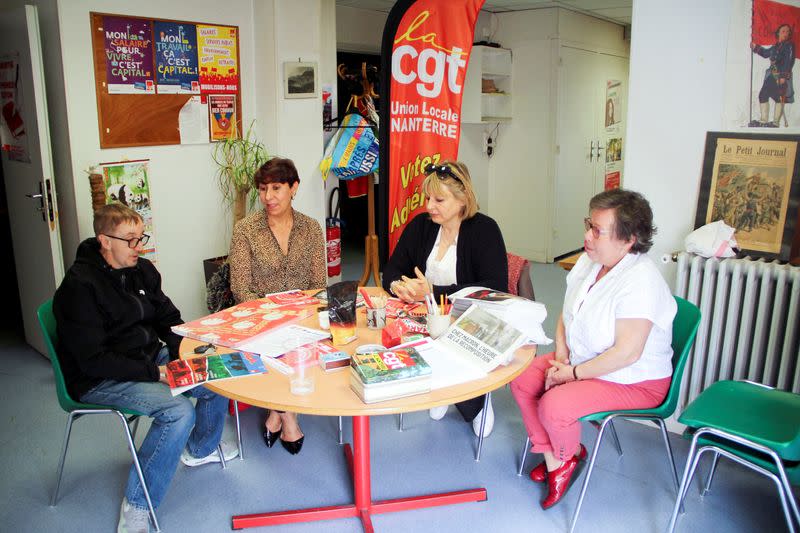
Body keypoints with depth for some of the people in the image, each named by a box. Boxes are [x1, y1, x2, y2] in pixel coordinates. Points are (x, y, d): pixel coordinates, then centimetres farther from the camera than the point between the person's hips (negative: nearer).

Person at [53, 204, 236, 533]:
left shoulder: (141, 269, 4)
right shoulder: (79, 287, -20)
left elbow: (168, 317, 13)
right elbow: (93, 360, -23)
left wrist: (181, 347, -7)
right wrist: (155, 372, -24)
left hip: (150, 358, 8)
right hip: (100, 380, -8)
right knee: (178, 412, -29)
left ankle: (200, 448, 23)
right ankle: (136, 505, -12)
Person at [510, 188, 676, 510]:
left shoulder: (640, 281, -28)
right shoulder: (588, 261, -1)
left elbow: (627, 353, -30)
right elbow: (566, 316, 8)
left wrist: (573, 373, -20)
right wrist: (561, 359, -7)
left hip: (633, 381, -9)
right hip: (580, 361, 9)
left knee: (554, 406, -26)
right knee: (522, 380, -3)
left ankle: (568, 455, 10)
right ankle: (554, 460, 8)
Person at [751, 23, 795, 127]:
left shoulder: (789, 46, -4)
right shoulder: (776, 46, 16)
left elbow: (788, 62, -13)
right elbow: (766, 53, 35)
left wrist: (783, 76, -21)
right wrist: (756, 48, 25)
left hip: (781, 76, -8)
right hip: (772, 75, 8)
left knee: (779, 98, -8)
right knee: (763, 95, 6)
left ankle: (776, 122, -7)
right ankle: (764, 121, 12)